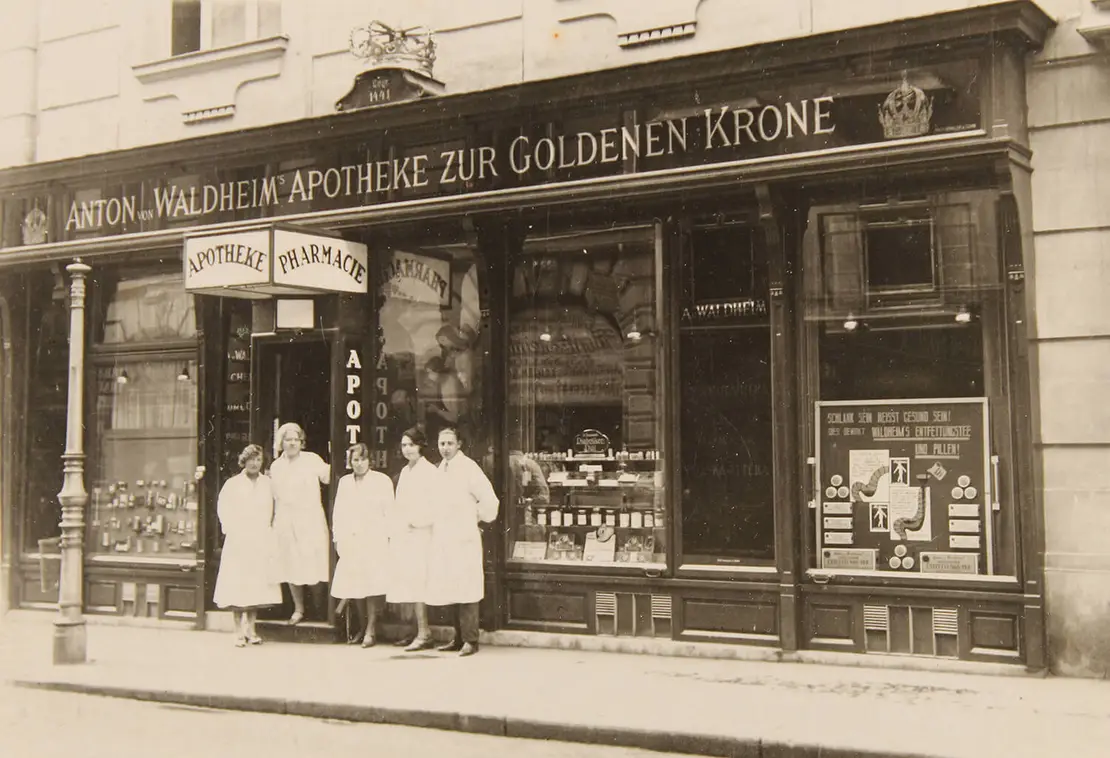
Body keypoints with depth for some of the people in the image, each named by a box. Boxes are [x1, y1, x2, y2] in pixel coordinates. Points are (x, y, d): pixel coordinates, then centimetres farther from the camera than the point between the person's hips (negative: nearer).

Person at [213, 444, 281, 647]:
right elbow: (223, 508, 2)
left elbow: (273, 509, 13)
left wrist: (269, 528, 4)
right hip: (239, 541, -2)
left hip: (262, 540, 3)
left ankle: (251, 628, 14)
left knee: (257, 584, 4)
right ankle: (239, 631, 2)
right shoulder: (233, 484, 2)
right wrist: (232, 529, -5)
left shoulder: (268, 484, 9)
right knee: (237, 584, -4)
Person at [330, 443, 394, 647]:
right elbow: (338, 512, 18)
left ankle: (370, 631, -6)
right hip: (350, 541, 4)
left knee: (372, 585, -9)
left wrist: (389, 536, -3)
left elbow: (389, 511, 3)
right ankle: (363, 627, 15)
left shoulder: (382, 481, 5)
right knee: (355, 585, 3)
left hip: (375, 540, -4)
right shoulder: (344, 482, 16)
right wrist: (337, 537, 11)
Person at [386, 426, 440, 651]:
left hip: (419, 534, -8)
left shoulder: (429, 471, -8)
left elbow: (437, 503, -15)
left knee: (416, 582, -11)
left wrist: (416, 521, -13)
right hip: (402, 535, 8)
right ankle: (420, 631, 13)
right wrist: (393, 530, 14)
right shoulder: (405, 471, 17)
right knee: (409, 584, 8)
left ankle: (424, 634, -8)